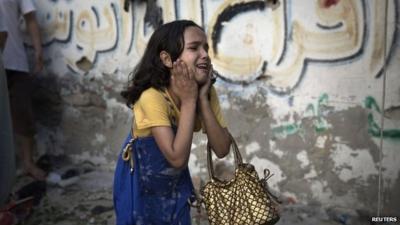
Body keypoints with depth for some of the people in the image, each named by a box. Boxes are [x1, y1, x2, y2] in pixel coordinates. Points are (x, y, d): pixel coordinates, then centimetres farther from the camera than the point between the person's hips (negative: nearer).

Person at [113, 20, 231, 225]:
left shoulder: (207, 92, -15)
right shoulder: (152, 97, -32)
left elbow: (222, 150, -21)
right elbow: (177, 158, -36)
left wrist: (202, 99, -28)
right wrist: (188, 100, -35)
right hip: (140, 180, -4)